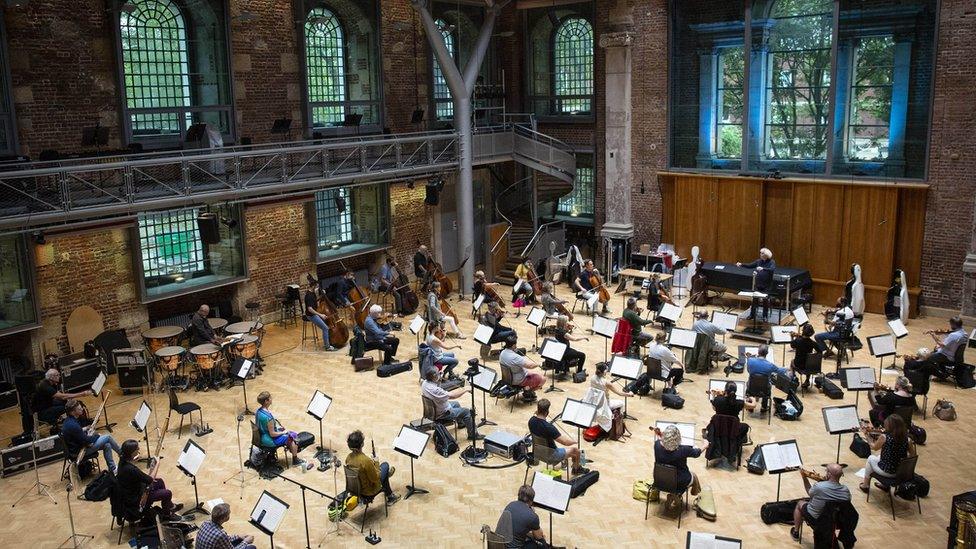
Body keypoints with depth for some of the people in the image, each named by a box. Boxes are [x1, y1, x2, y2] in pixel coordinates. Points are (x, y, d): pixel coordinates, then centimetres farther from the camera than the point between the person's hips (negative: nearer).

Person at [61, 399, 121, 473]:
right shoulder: (73, 425, -31)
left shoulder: (69, 420, 1)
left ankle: (113, 469, 11)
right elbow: (86, 441, -23)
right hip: (78, 452, -10)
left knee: (107, 445, 5)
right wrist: (91, 434, -5)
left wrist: (85, 429, 6)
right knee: (108, 437, -6)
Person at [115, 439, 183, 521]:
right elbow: (150, 480, -22)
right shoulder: (131, 469, -36)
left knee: (160, 481, 20)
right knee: (167, 493, -4)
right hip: (134, 501, -10)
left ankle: (170, 506, 37)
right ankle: (166, 514, 23)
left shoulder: (123, 462, -7)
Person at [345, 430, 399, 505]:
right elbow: (376, 479, -23)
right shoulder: (365, 460, -35)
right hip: (368, 491, -7)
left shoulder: (348, 458, -14)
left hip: (355, 487, 7)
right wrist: (376, 463, -10)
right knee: (385, 465, 13)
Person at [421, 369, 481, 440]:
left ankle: (460, 422, 57)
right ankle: (473, 435, 12)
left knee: (456, 403, 31)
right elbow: (452, 396, -30)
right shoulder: (434, 390, -39)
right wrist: (465, 390, -16)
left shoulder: (425, 383, -11)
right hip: (441, 414, -9)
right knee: (467, 411, -1)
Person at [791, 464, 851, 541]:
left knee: (800, 503, 26)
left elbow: (809, 492, -8)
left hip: (814, 520, -3)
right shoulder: (846, 491, -21)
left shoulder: (819, 487, -32)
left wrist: (804, 478, 7)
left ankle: (796, 532, 38)